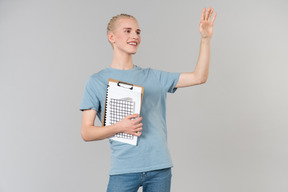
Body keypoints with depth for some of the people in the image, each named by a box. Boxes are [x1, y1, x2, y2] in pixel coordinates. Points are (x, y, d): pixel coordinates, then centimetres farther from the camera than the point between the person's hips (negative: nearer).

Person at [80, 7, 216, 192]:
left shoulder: (154, 77, 11)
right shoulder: (97, 81, 2)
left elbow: (199, 77, 9)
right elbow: (86, 132, -1)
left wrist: (206, 38, 2)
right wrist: (119, 127, -17)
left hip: (160, 168, 3)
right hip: (124, 170, -3)